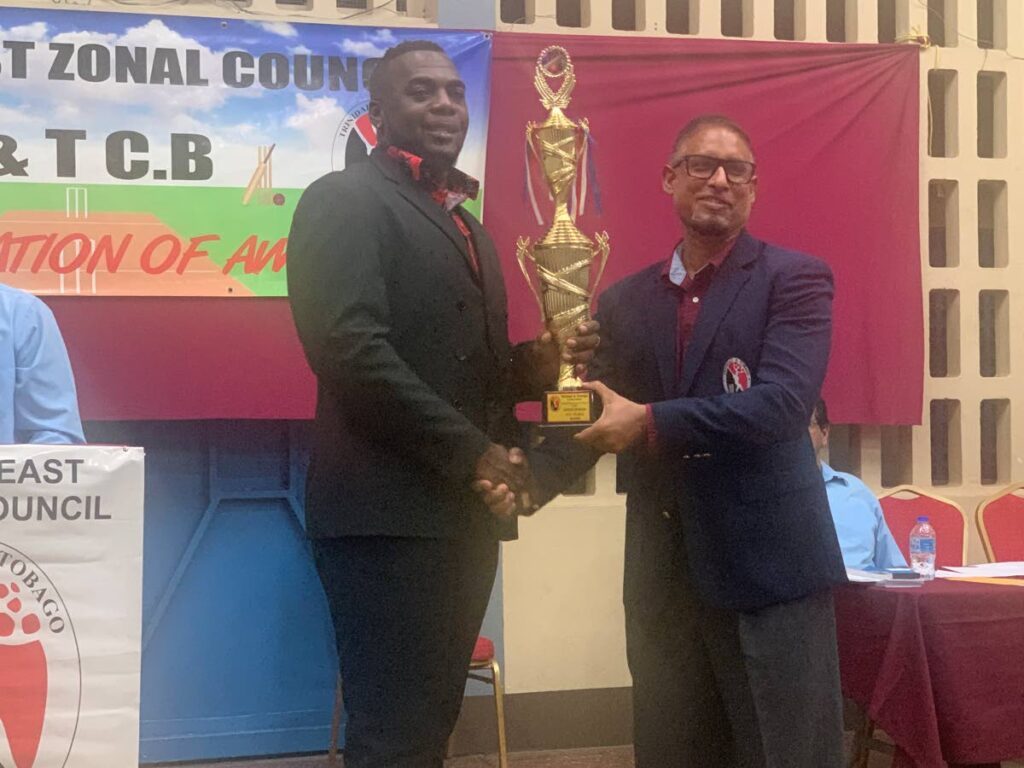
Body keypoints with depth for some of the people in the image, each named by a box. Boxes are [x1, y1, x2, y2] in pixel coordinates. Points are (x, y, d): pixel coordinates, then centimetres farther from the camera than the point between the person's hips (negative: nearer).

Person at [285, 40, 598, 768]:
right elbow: (350, 348, -19)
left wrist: (536, 365, 1)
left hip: (463, 513, 9)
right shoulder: (345, 200, -6)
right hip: (389, 512, -8)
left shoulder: (465, 225, 21)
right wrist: (472, 451, -17)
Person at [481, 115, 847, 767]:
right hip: (662, 576, 5)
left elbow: (781, 403, -16)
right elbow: (591, 413, 10)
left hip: (768, 566, -4)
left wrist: (651, 423, -21)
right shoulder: (625, 300, 12)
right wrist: (530, 478, -9)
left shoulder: (795, 279, -2)